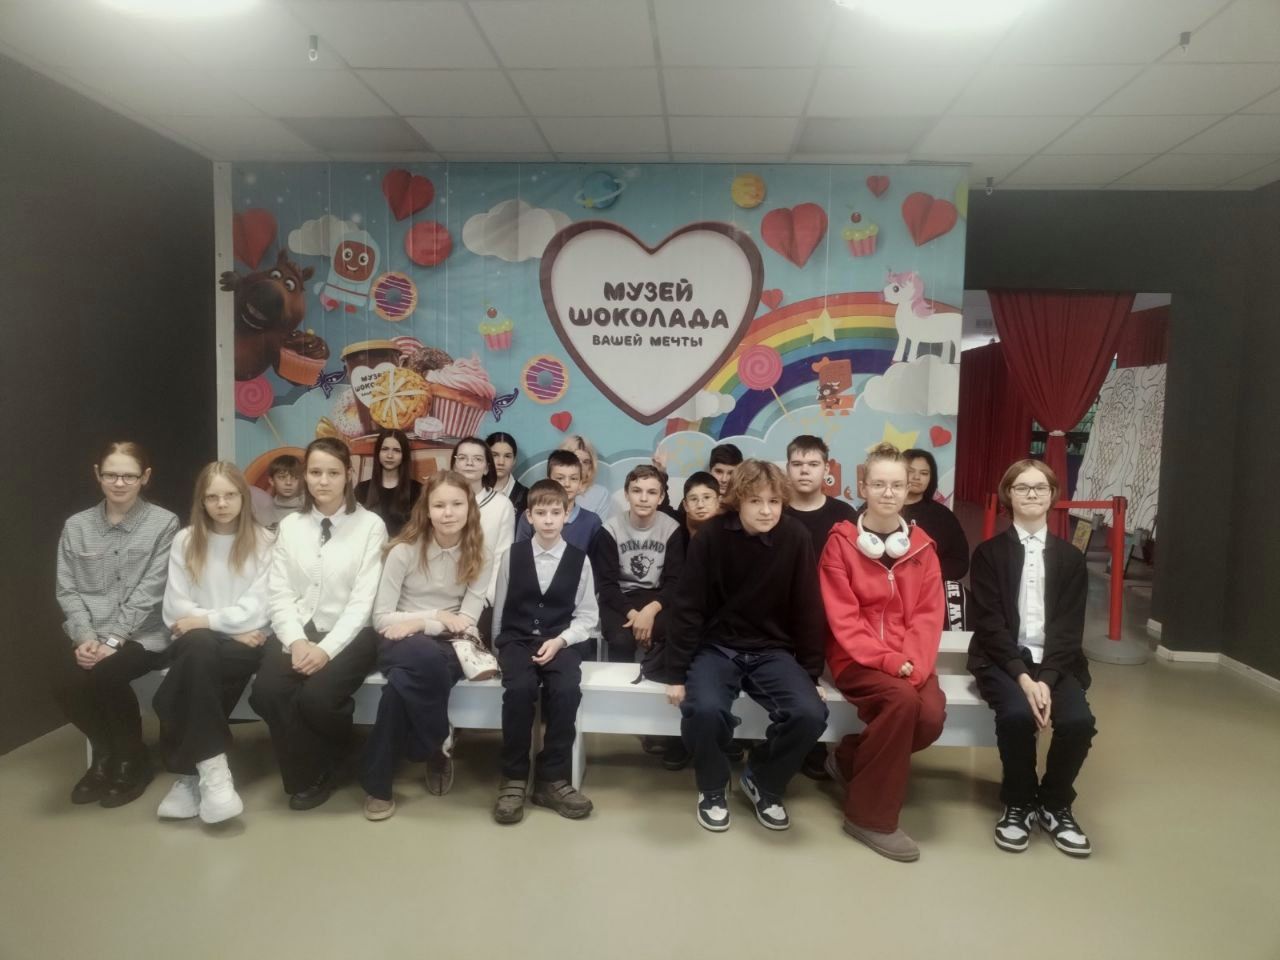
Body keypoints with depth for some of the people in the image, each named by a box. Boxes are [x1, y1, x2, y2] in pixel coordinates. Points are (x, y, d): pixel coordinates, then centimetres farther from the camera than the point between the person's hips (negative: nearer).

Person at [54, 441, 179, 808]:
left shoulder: (164, 523, -3)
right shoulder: (76, 526, 9)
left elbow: (149, 591, -9)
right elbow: (68, 590, 4)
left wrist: (113, 640, -17)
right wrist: (85, 636, -12)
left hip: (142, 634, -3)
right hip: (92, 636, 4)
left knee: (104, 675, -31)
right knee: (66, 683, -24)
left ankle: (132, 760, -3)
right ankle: (104, 754, 7)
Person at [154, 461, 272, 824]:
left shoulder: (263, 541, 3)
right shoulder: (184, 541, 8)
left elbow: (257, 610, -6)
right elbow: (176, 609, 1)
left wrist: (206, 620, -11)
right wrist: (231, 627, -9)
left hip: (246, 644, -1)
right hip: (195, 644, 1)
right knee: (199, 646, -34)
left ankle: (190, 771, -19)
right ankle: (210, 770, -30)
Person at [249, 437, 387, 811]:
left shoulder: (370, 525, -3)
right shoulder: (289, 526, 11)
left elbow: (363, 600, -8)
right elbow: (279, 593, 4)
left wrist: (327, 648, -20)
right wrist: (296, 641, -14)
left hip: (348, 634, -3)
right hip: (298, 630, 4)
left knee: (317, 697, -29)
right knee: (267, 693, -24)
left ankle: (321, 770, 8)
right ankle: (307, 774, 3)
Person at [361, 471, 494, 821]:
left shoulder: (479, 555, 0)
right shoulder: (405, 549, -6)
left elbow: (465, 622, -4)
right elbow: (381, 618, -6)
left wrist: (419, 622, -16)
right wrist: (437, 616, -12)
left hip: (451, 646, 1)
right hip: (402, 643, -1)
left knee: (403, 682, -34)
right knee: (426, 657, -39)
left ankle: (378, 783, -10)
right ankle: (439, 746, -13)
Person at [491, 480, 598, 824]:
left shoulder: (579, 559, 2)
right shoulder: (513, 555, 4)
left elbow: (587, 615, 2)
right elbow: (500, 607, 11)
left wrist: (560, 640, -12)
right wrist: (500, 648, 9)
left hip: (561, 641, 0)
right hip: (517, 639, 0)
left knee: (567, 690, -29)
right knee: (519, 689, -30)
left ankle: (552, 779, -12)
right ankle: (514, 778, -13)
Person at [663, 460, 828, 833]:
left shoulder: (795, 538, -11)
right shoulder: (711, 536, -14)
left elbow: (808, 611, -2)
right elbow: (688, 608, -9)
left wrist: (811, 674, 0)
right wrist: (676, 674, -9)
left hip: (772, 651, 2)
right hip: (716, 648, -1)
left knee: (811, 714, -24)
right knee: (705, 709, -32)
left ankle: (762, 782, 8)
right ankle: (712, 789, 2)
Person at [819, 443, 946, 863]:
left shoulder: (921, 546, 7)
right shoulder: (841, 542, -4)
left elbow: (928, 614, 1)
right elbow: (843, 617, -9)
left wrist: (913, 663, -16)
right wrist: (885, 659, -20)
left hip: (908, 660, 4)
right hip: (857, 659, -4)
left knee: (932, 716, -25)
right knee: (903, 700, -31)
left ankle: (850, 758, 4)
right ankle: (871, 815, -13)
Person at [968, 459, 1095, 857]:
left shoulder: (1070, 557, 9)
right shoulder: (989, 553, 2)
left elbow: (1069, 628, -1)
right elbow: (990, 624, -6)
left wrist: (1046, 678, -17)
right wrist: (1022, 676, -20)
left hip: (1056, 662, 2)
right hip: (1003, 660, -2)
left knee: (1079, 721, -26)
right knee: (1017, 714, -32)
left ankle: (1055, 805, 2)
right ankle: (1018, 804, -4)